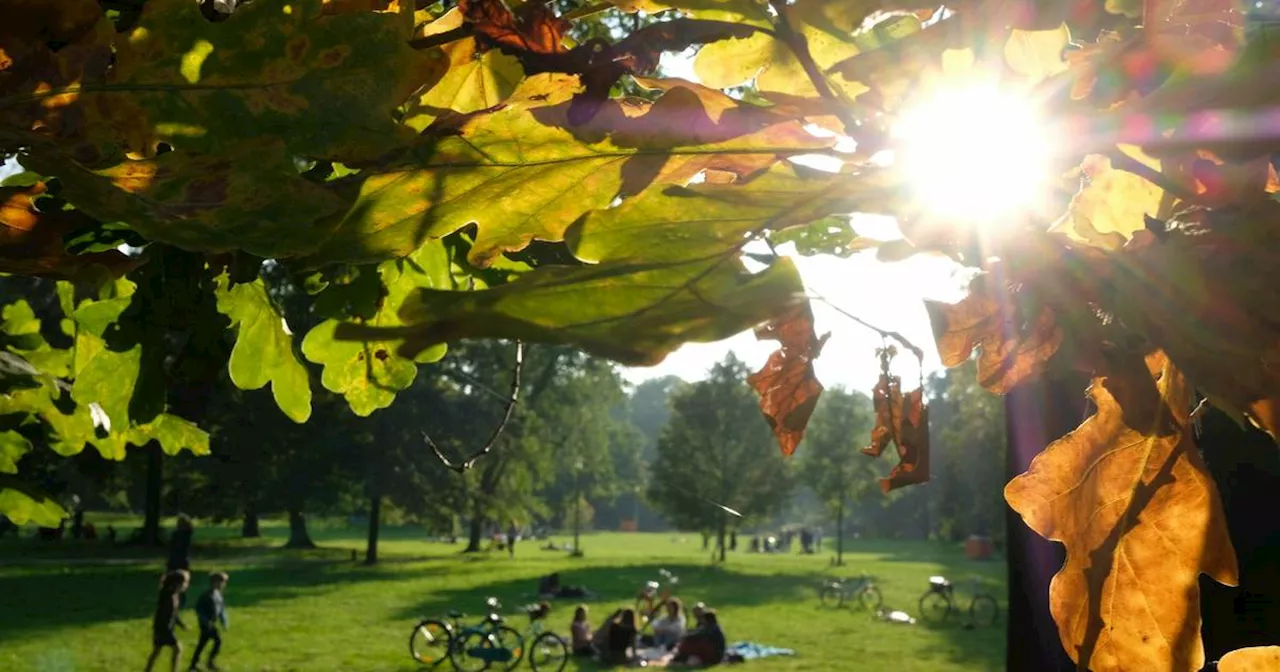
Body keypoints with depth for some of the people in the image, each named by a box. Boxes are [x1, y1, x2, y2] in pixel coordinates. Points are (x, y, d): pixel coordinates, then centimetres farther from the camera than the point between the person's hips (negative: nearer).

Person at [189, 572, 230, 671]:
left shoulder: (218, 594, 9)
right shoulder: (207, 595, -18)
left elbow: (221, 609, 17)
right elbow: (198, 608, -20)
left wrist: (224, 622, 12)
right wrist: (206, 621, -24)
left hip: (211, 623, 9)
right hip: (206, 623, -9)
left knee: (202, 642, 14)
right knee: (218, 641, -9)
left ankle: (194, 663, 24)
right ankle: (210, 662, 1)